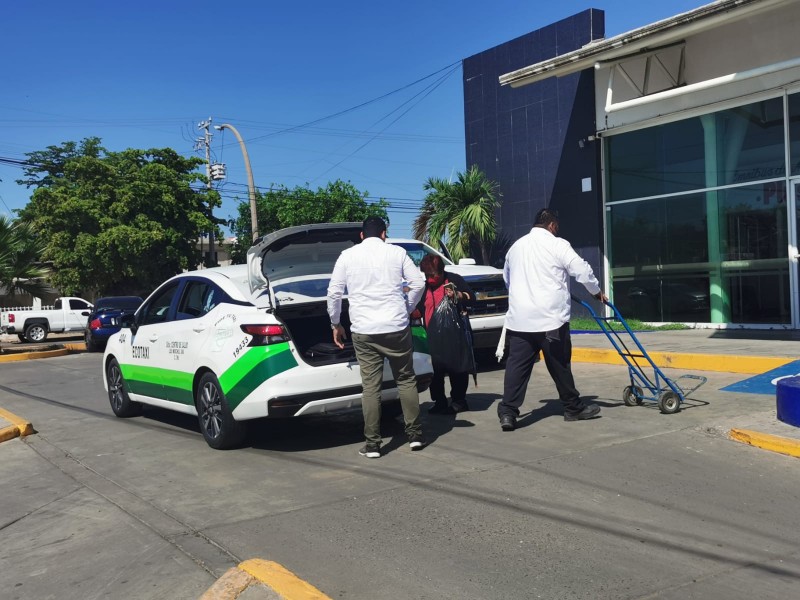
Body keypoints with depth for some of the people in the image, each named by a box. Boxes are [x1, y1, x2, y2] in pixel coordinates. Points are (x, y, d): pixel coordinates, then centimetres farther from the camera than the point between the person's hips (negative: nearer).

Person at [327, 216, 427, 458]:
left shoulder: (347, 256, 6)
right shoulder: (396, 252, 5)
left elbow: (334, 292, 4)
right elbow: (418, 283, 3)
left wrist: (336, 324, 16)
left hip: (363, 331, 0)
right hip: (396, 327, 0)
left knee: (370, 386, 4)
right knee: (406, 380, 13)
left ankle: (372, 443, 5)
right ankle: (415, 434, 16)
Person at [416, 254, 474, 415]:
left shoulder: (454, 280, 0)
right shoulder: (424, 286, 14)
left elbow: (471, 297, -1)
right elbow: (419, 309, 21)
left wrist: (457, 295, -18)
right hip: (433, 335, 4)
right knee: (435, 370, 5)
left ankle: (459, 400, 11)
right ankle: (439, 402, 14)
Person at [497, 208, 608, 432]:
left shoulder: (516, 246, 15)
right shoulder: (558, 245, -3)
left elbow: (507, 277, 28)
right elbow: (582, 270, -2)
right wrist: (597, 291, 15)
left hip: (519, 317, 4)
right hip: (550, 317, -4)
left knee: (517, 364, 2)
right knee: (559, 365, 7)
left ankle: (507, 412, -5)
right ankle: (574, 407, 22)